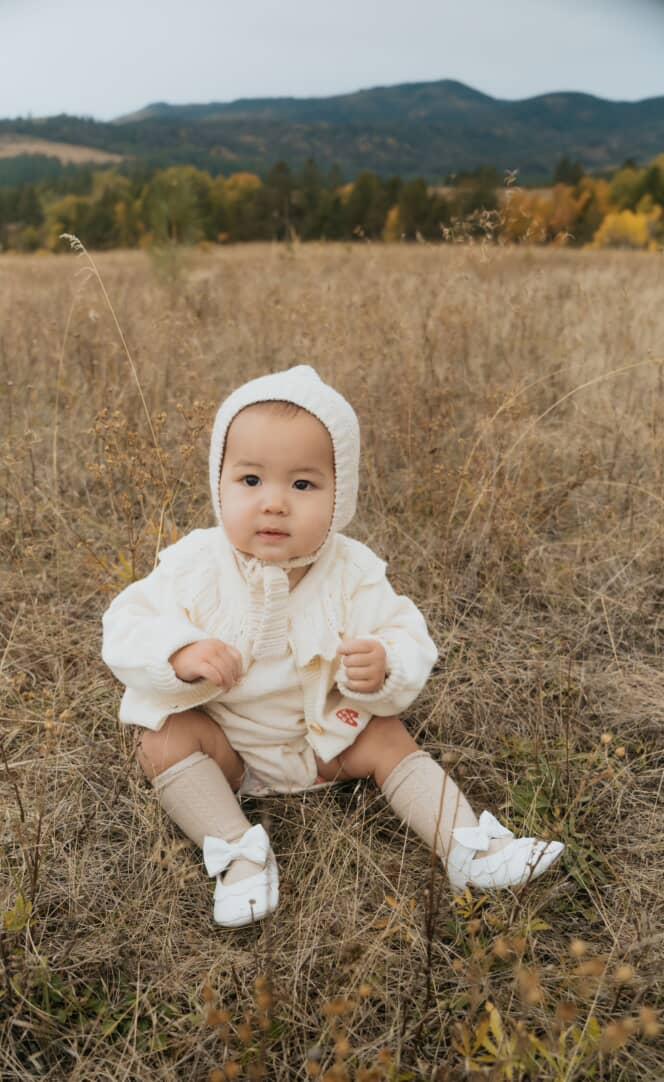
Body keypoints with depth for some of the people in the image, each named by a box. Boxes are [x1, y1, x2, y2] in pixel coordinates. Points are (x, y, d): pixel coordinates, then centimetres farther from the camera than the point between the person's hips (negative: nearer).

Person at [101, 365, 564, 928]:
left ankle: (467, 846, -4)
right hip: (225, 738, 0)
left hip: (327, 735, 1)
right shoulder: (197, 565, -20)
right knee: (163, 741, -22)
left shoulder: (352, 572, -18)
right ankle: (237, 850, -21)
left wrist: (384, 666, -37)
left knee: (389, 739, -12)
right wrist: (181, 654, -38)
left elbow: (408, 639, -13)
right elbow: (127, 628, -17)